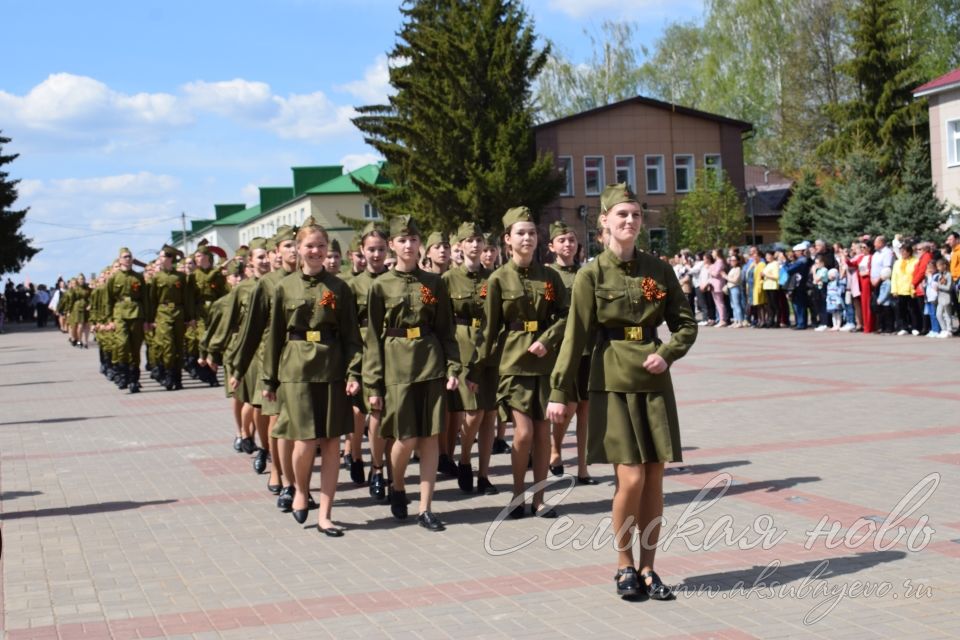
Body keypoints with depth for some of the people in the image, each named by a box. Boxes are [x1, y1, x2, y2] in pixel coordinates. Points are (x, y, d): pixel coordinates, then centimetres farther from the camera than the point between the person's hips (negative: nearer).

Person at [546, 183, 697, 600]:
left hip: (654, 380, 3)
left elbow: (686, 324, 10)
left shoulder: (658, 270, 5)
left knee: (654, 478, 4)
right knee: (631, 479, -8)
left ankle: (648, 567, 16)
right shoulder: (591, 275, -4)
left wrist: (666, 355, -8)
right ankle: (625, 564, 12)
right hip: (613, 382, -3)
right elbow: (575, 336, -5)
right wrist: (559, 392, -9)